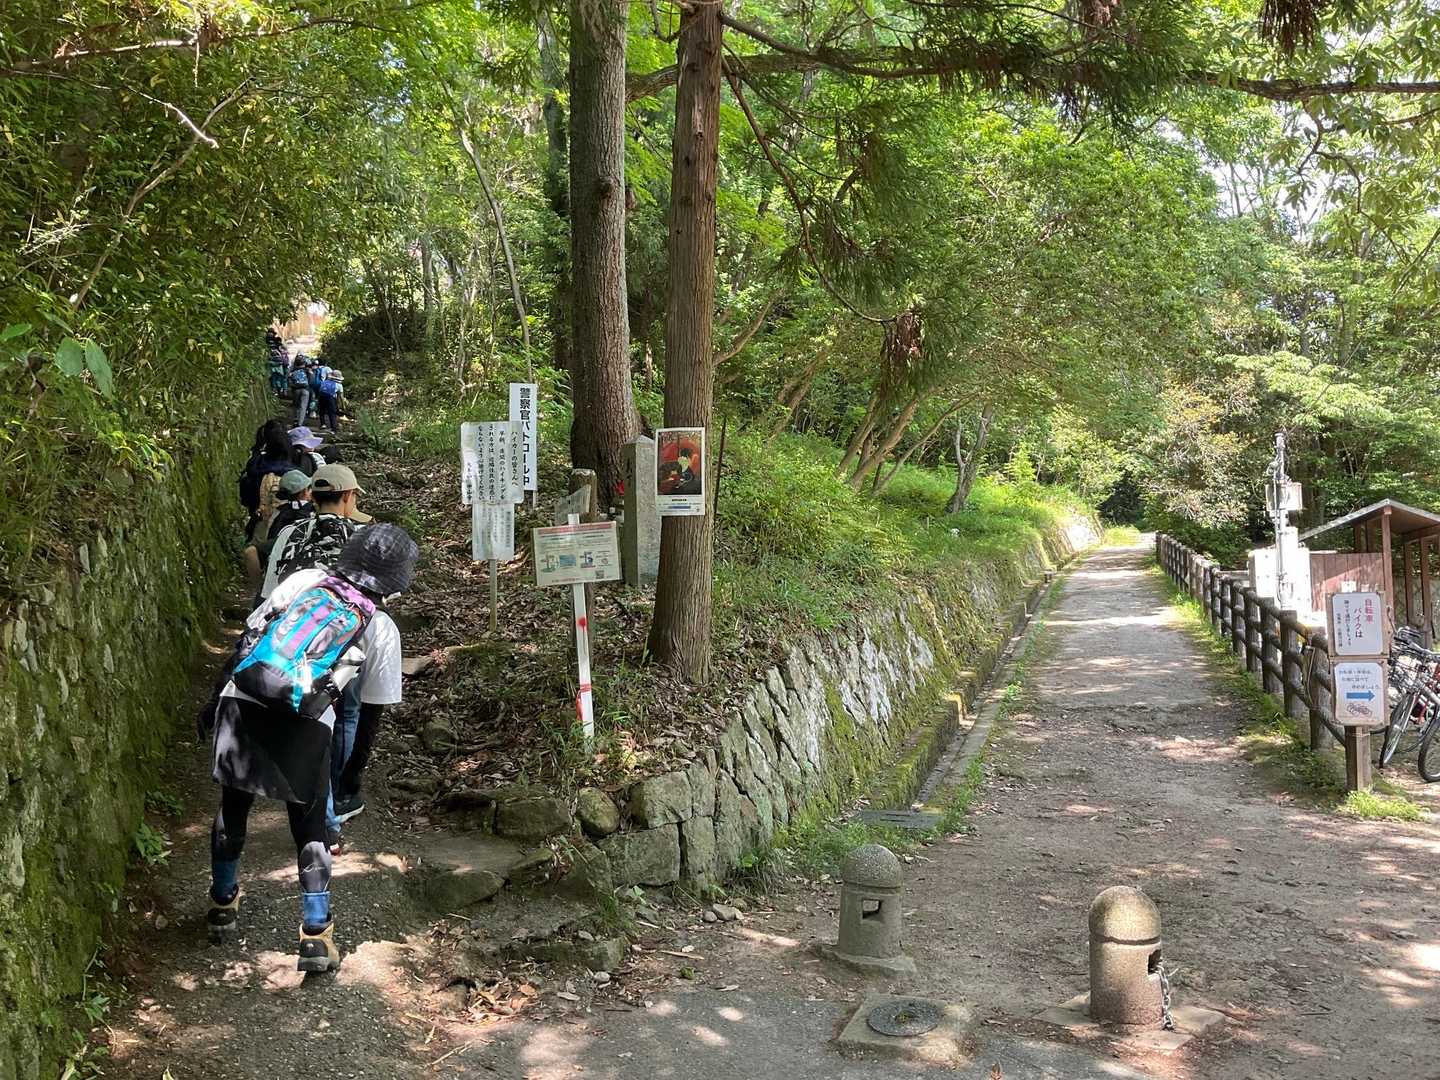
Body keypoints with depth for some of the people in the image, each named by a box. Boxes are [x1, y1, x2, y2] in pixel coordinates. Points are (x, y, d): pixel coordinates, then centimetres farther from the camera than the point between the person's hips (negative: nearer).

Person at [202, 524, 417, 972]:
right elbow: (372, 711, 11)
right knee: (310, 826, 15)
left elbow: (246, 638, 15)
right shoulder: (382, 629, 8)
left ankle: (223, 905, 44)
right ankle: (316, 937, 16)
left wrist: (217, 698, 23)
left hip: (242, 702, 3)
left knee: (232, 810, 24)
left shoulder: (304, 579, 14)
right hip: (304, 723, -3)